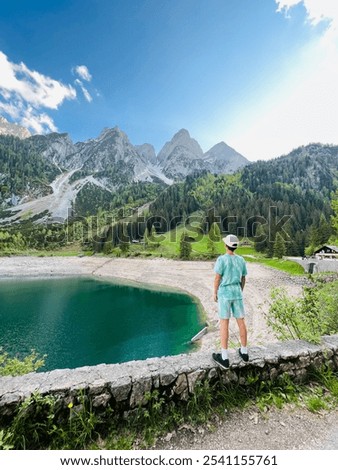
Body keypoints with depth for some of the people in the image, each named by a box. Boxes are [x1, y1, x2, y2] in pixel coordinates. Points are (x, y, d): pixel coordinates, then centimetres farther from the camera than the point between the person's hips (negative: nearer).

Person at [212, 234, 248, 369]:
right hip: (237, 293, 5)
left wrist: (214, 293, -1)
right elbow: (243, 279, 11)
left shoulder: (221, 259, -15)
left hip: (224, 293, -5)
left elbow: (217, 278, -13)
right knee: (241, 321, 15)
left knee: (224, 323, 1)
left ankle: (224, 358, 7)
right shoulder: (241, 260, 3)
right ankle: (244, 352, 29)